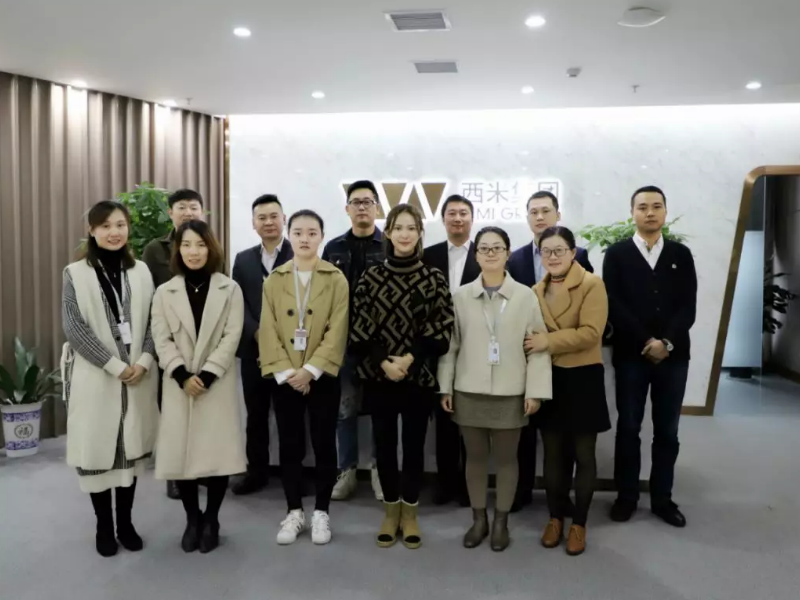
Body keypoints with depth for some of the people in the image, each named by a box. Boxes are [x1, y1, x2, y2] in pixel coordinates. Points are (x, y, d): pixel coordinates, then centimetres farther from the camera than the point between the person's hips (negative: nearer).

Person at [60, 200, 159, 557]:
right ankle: (104, 526, 21)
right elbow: (74, 328, -9)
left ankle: (125, 523, 24)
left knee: (131, 448, 9)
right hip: (95, 378, -2)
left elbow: (153, 322, 4)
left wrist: (144, 361, -11)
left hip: (138, 377, 2)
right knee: (97, 449, 5)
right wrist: (115, 366, -14)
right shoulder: (75, 274, -2)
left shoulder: (141, 271, 6)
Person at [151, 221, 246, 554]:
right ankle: (192, 519, 21)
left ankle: (211, 520, 18)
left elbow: (232, 338, -4)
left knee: (219, 452, 0)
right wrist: (182, 376, -13)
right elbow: (162, 340, 0)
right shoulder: (165, 292, 8)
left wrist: (206, 375, -13)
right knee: (181, 453, 2)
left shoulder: (230, 289, 3)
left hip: (218, 384, -1)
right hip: (179, 385, 2)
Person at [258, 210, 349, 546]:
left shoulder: (336, 280, -2)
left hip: (322, 377, -2)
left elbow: (337, 331, -9)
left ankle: (321, 513, 20)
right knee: (290, 446, 9)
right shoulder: (274, 280, 5)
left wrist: (310, 370, -16)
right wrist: (286, 372, -12)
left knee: (324, 445, 6)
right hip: (283, 377, 2)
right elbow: (268, 330, 0)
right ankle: (294, 512, 23)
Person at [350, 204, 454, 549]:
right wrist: (384, 361, -12)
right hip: (378, 375, 1)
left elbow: (442, 329, -4)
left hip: (420, 376, -1)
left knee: (414, 444, 8)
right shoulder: (370, 276, 2)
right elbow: (360, 328, 0)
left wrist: (410, 359, -13)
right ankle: (390, 512, 26)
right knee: (384, 444, 9)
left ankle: (409, 514, 25)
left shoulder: (434, 278, 0)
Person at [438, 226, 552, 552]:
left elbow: (539, 346, -2)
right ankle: (479, 519, 28)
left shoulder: (526, 296, -3)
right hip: (469, 391, 1)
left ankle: (501, 521, 26)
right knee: (475, 457, 12)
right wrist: (445, 387, 2)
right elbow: (450, 344, 5)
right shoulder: (461, 296, 2)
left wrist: (536, 390, -7)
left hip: (510, 393, -1)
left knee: (506, 458, 9)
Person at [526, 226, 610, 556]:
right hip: (549, 378, 4)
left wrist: (549, 341, -22)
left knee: (583, 455, 8)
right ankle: (555, 518, 29)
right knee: (553, 453, 13)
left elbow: (591, 332, -19)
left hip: (583, 378, -4)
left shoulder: (592, 284, -9)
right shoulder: (536, 290, 7)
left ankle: (579, 523, 23)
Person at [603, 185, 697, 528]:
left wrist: (667, 342, -14)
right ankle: (626, 497, 18)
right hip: (631, 355, -2)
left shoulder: (681, 254, 8)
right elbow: (614, 306, -7)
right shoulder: (617, 254, 2)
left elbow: (688, 307, 0)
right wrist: (647, 342, -13)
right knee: (628, 428, 5)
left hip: (673, 355, 2)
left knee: (667, 431, 8)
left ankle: (662, 499, 20)